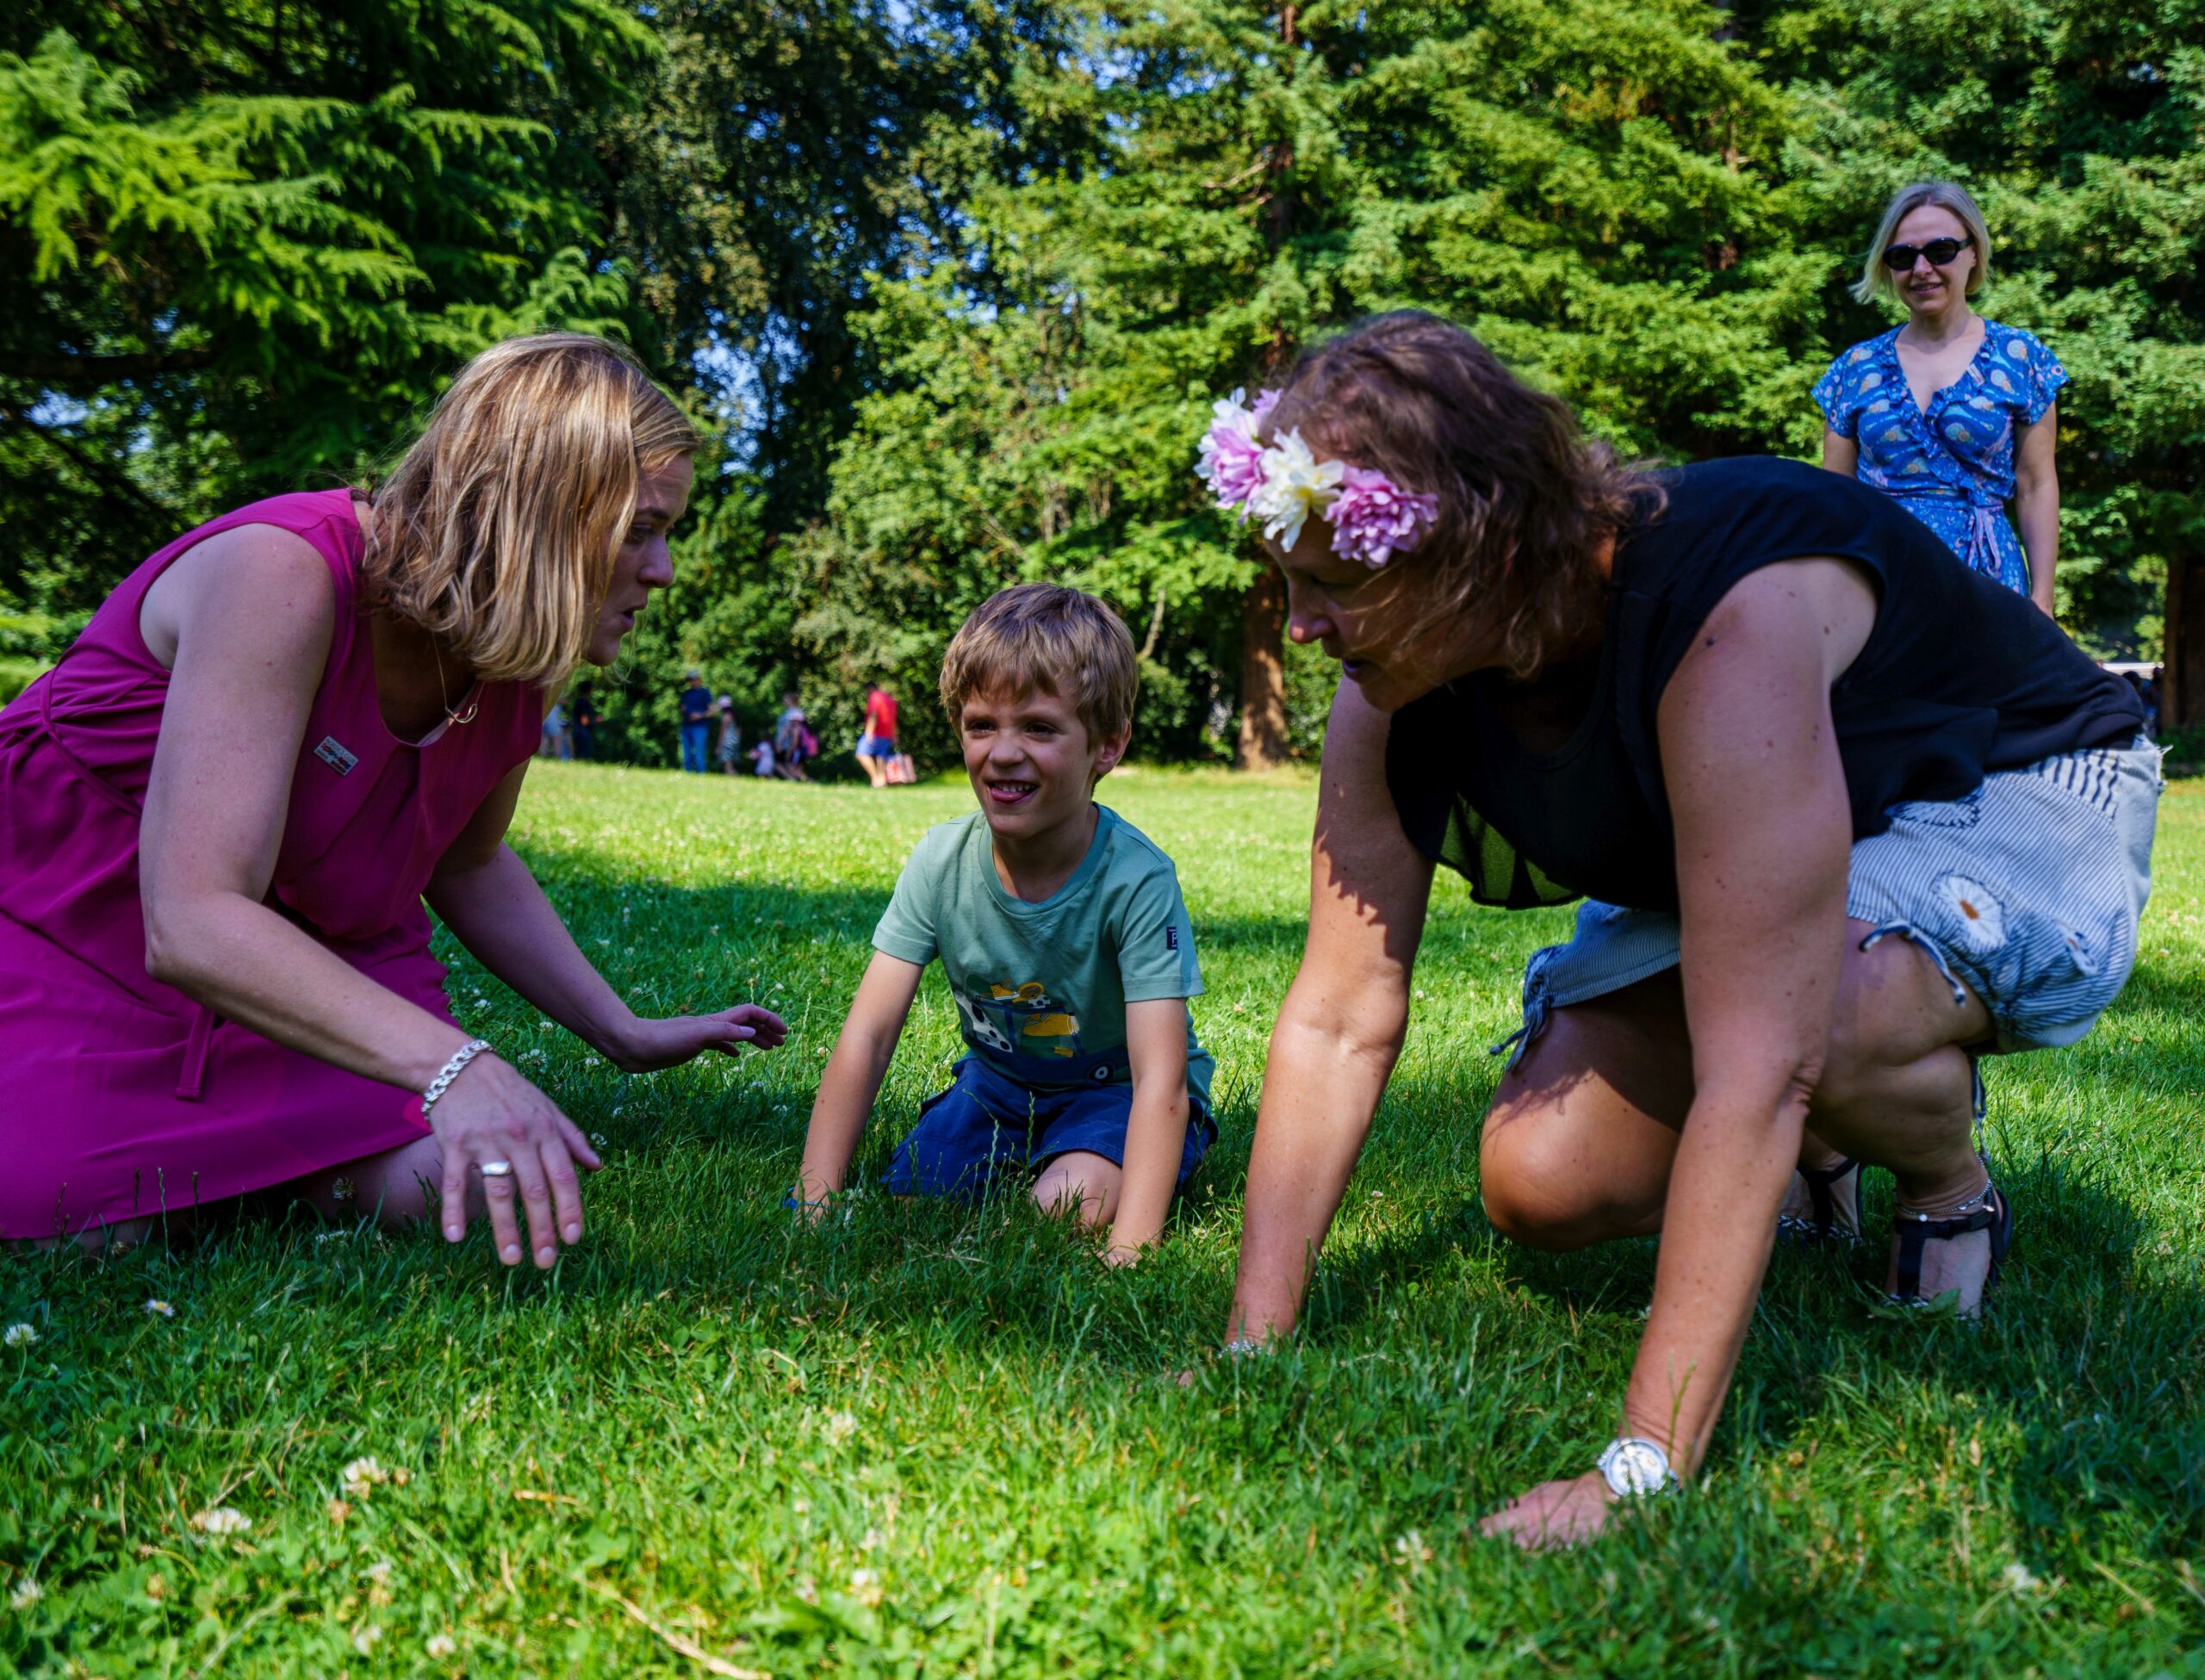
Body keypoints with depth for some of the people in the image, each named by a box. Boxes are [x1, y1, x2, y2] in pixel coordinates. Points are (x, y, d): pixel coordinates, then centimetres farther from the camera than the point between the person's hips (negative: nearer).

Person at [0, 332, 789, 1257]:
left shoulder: (522, 658, -8)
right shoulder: (280, 575, -31)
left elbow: (467, 863, 11)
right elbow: (193, 923, -38)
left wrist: (625, 1033, 6)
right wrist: (452, 1063, -49)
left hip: (314, 954, 5)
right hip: (74, 929, -4)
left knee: (435, 1192, -18)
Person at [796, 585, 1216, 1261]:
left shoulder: (1136, 880, -29)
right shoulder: (941, 861, -16)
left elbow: (1161, 1078, -33)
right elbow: (866, 1035, -17)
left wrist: (1129, 1249, -43)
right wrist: (815, 1200, -24)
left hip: (1116, 1090, -4)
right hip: (999, 1082, 4)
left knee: (1068, 1209, -29)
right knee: (907, 1192, -15)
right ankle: (1021, 1155, 13)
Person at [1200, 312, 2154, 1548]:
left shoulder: (1732, 613, -40)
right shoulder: (1394, 686, -18)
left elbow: (1757, 1066, -44)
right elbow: (1340, 1021, -17)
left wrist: (1642, 1473, -44)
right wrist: (1252, 1349, -21)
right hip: (1716, 871, 6)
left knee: (1812, 1028, -39)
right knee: (1543, 1186, -11)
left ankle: (1954, 1186, -2)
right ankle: (1818, 1149, 20)